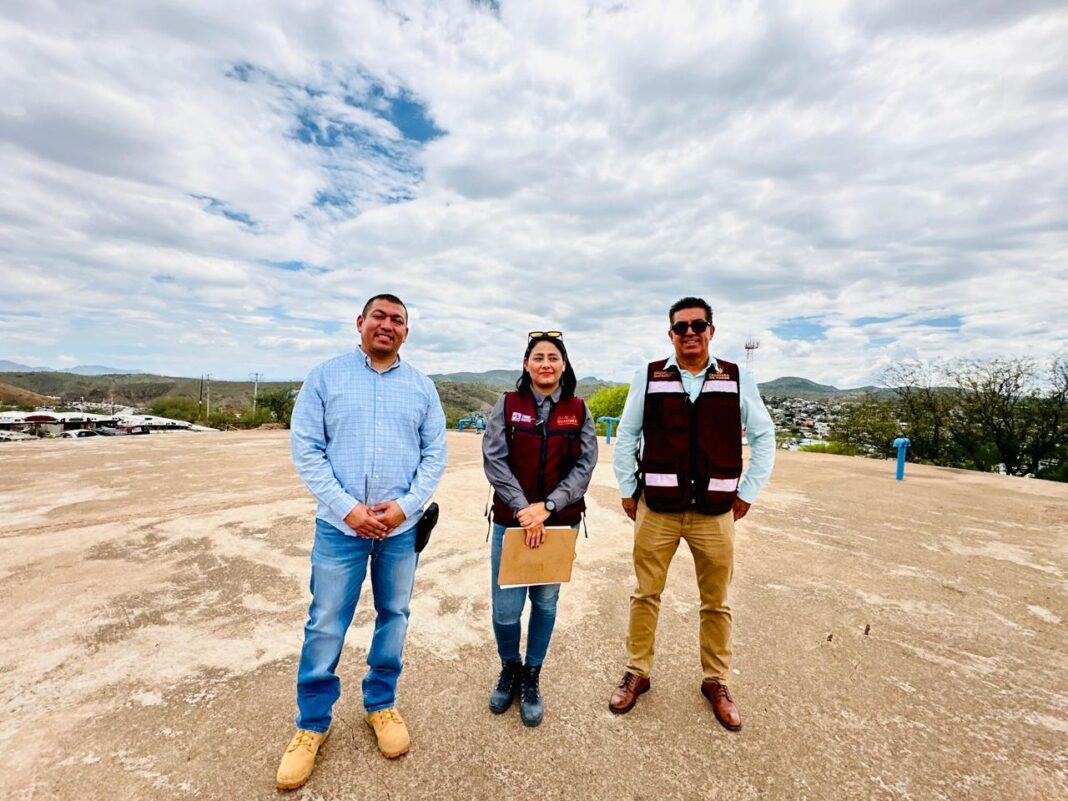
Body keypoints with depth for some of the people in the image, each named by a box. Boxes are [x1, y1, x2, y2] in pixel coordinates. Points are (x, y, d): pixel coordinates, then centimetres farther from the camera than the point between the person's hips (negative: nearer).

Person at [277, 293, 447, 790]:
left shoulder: (421, 386, 4)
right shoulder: (325, 377, 0)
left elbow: (435, 455, 2)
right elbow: (306, 450, -5)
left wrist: (405, 506, -11)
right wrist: (347, 508, -13)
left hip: (402, 527, 2)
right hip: (341, 525, -1)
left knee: (394, 617, 15)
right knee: (325, 626, 8)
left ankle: (381, 704, 37)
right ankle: (312, 723, 31)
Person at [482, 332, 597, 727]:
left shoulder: (578, 410, 1)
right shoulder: (507, 405, -2)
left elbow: (585, 465, -4)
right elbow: (494, 459, -8)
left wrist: (547, 507, -15)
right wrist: (523, 510, -16)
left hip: (560, 523, 1)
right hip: (512, 521, -1)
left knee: (545, 602, 13)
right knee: (506, 609, 3)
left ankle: (531, 678, 37)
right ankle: (509, 668, 35)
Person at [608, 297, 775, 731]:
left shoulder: (737, 379, 2)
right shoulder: (649, 377, -1)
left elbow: (763, 436, 9)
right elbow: (626, 435, 5)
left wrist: (747, 492, 4)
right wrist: (627, 491, 3)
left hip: (715, 512, 1)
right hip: (656, 509, 0)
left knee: (716, 602, 14)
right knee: (645, 595, 10)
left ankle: (716, 680, 36)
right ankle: (637, 672, 31)